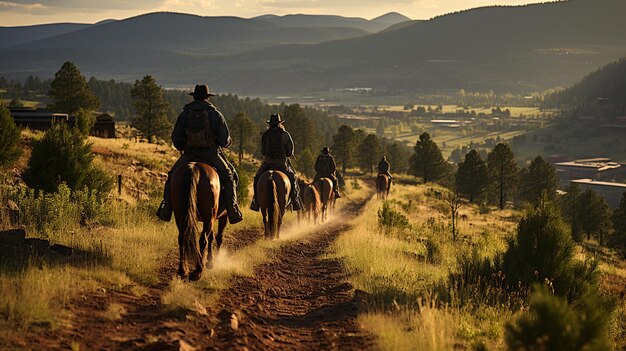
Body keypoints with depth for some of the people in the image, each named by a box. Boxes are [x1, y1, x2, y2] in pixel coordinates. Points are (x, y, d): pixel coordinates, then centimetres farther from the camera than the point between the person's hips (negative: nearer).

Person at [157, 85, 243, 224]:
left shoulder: (185, 114, 1)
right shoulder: (215, 114, -3)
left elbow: (176, 138, 1)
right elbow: (225, 140, -5)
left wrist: (183, 148, 21)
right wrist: (225, 143, 19)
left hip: (189, 155, 1)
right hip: (212, 155, -1)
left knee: (173, 176, 21)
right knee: (229, 176, 15)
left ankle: (166, 210, 13)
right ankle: (232, 211, 1)